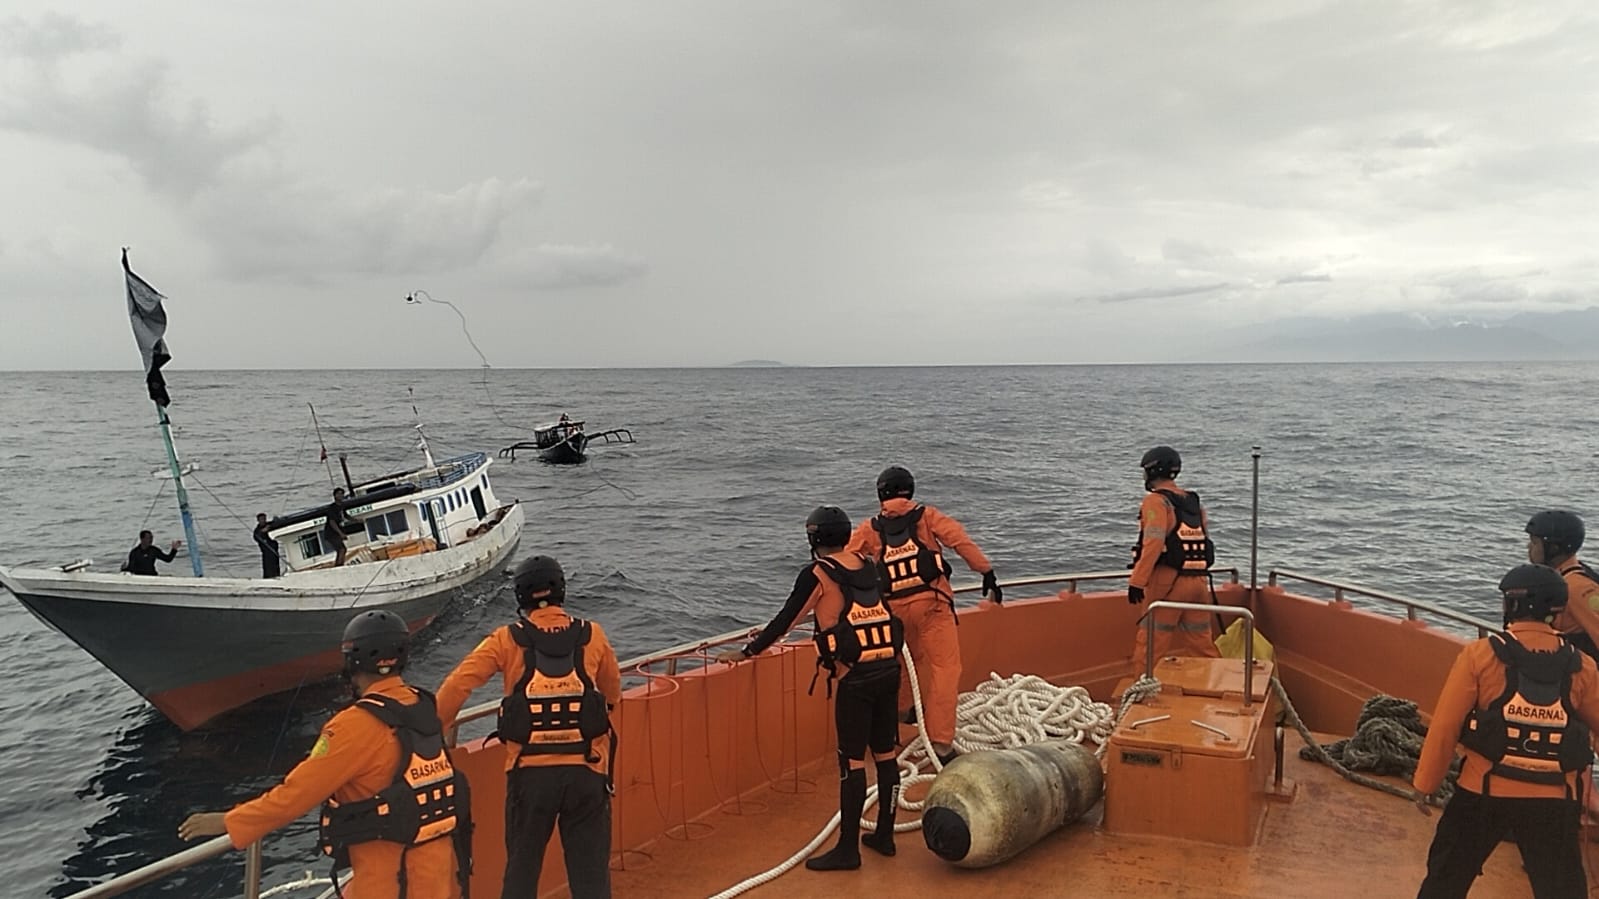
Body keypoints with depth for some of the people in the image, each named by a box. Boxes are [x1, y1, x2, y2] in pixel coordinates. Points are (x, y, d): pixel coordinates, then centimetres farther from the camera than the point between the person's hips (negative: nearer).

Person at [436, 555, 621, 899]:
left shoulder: (507, 640, -3)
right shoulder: (592, 635, 0)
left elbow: (458, 684, -10)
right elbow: (613, 694, 13)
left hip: (530, 771, 0)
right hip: (586, 771, 0)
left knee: (521, 865, 18)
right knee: (591, 869, 10)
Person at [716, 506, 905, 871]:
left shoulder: (817, 574, -6)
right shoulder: (866, 565, 11)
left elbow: (786, 620, -4)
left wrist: (747, 652, 5)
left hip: (855, 677, -6)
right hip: (888, 669, 7)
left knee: (852, 762, -1)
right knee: (885, 754, 14)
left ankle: (848, 848, 6)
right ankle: (884, 834, 25)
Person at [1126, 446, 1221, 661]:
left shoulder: (1156, 501, -8)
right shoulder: (1194, 502, 16)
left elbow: (1153, 543, -19)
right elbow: (1204, 541, 15)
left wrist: (1137, 581, -20)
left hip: (1168, 581, -7)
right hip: (1199, 579, 7)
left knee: (1151, 642, -1)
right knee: (1202, 641, 14)